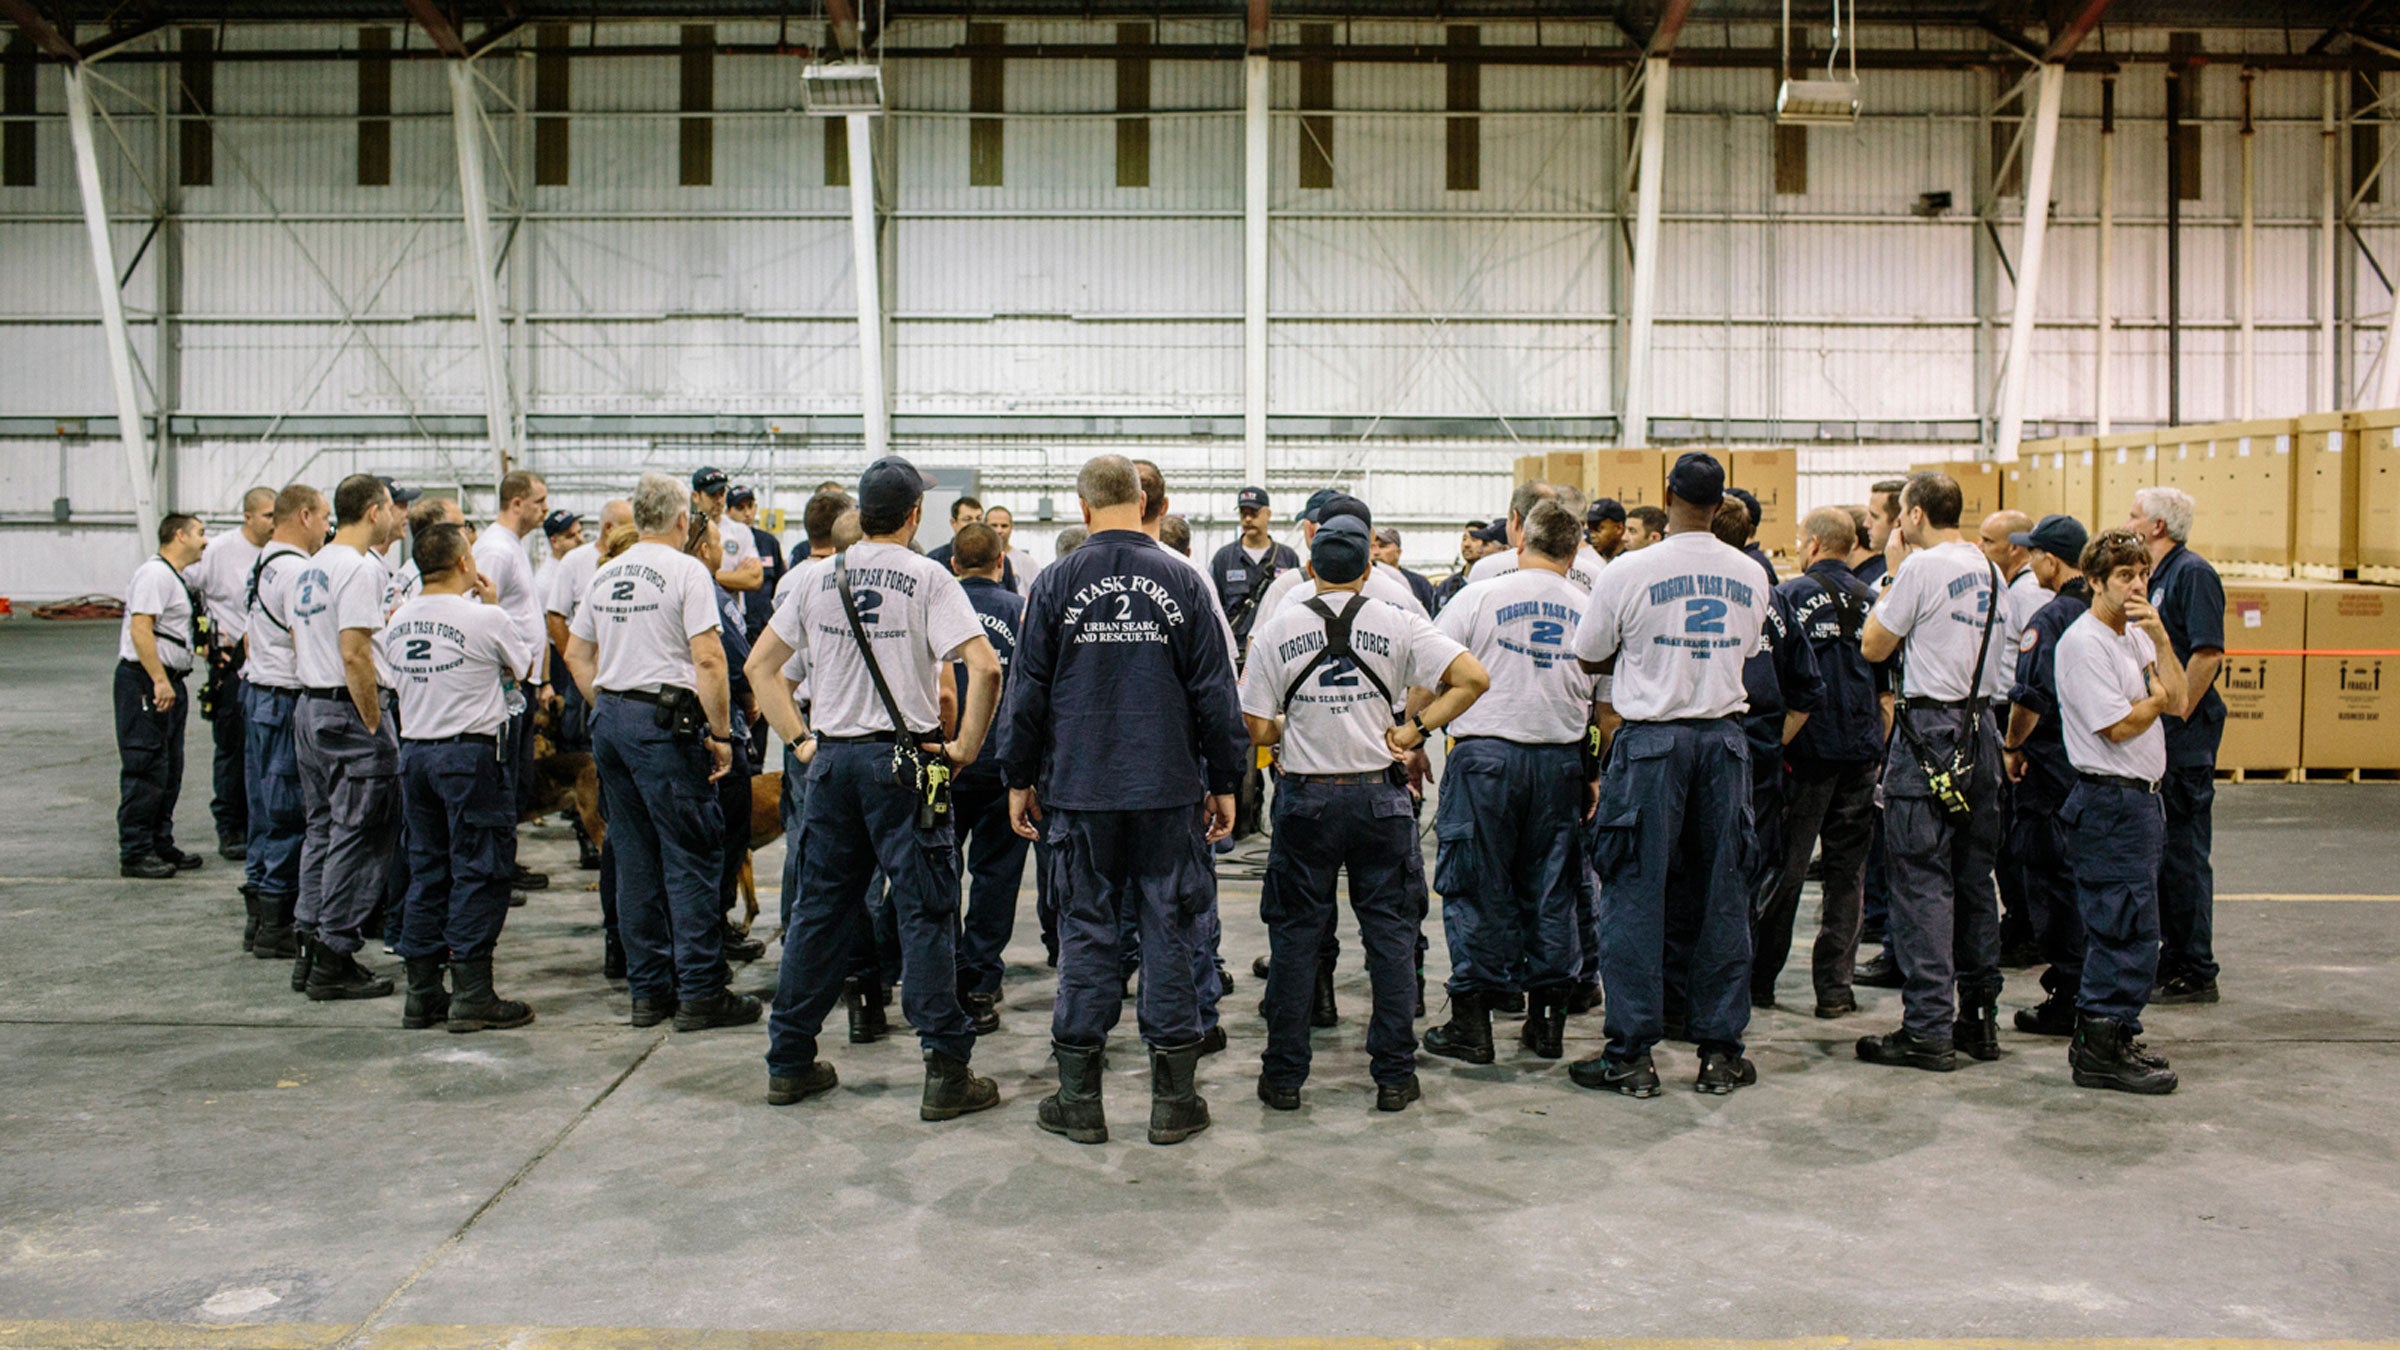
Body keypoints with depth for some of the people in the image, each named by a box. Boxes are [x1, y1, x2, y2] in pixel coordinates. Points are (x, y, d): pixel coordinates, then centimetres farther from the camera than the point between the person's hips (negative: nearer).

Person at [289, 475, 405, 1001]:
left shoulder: (310, 567, 14)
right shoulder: (360, 568, -16)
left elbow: (297, 641, 19)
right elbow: (354, 654, -22)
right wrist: (375, 726, -18)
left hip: (309, 707, 10)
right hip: (350, 712, -10)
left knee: (322, 830, 16)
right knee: (357, 839, -4)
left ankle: (312, 949, 20)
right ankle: (335, 962, -1)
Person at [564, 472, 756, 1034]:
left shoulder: (605, 574, 12)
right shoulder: (685, 570, -9)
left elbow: (576, 655, 18)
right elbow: (708, 659, -16)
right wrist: (721, 733, -11)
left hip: (609, 719, 7)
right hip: (665, 721, -7)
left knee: (633, 858, 11)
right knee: (691, 858, -2)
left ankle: (648, 991, 17)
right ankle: (699, 993, 0)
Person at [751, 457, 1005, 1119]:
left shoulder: (819, 578, 7)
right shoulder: (927, 578, -7)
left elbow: (761, 666, 11)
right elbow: (984, 668, -18)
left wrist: (801, 739, 12)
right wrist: (966, 747, -9)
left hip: (832, 760, 5)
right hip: (904, 760, -5)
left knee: (821, 908, 13)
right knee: (925, 913, 0)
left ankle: (789, 1063, 21)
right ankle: (946, 1073, 1)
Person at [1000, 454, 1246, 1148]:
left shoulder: (1056, 582, -1)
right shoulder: (1185, 580, -1)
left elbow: (1027, 691, 2)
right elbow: (1215, 691, 0)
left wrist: (1020, 780, 12)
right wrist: (1224, 783, 8)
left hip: (1080, 789, 0)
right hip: (1170, 790, 0)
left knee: (1085, 933, 8)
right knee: (1170, 933, 6)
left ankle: (1079, 1099, 14)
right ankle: (1173, 1100, 12)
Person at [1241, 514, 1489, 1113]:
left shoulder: (1278, 630, -4)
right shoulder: (1398, 625, -3)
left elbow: (1258, 731, -4)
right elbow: (1473, 678, -11)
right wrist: (1415, 730, -4)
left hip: (1305, 799, 0)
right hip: (1380, 798, 0)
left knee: (1294, 937, 9)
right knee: (1391, 935, 9)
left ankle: (1284, 1076, 15)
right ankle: (1395, 1075, 12)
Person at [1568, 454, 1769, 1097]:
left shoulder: (1629, 572, -9)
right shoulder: (1750, 575, 4)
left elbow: (1590, 658, 2)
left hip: (1651, 740, -3)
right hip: (1724, 737, 4)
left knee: (1636, 893, 2)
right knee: (1721, 893, 9)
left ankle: (1630, 1054, 5)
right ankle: (1720, 1050, 15)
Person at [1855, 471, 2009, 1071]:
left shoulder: (1922, 567, -11)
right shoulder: (1987, 569, 12)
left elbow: (1874, 646, -4)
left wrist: (1893, 571, 4)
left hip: (1930, 731, -8)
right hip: (1980, 729, 8)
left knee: (1922, 880, -5)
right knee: (1973, 876, 13)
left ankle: (1928, 1029, -5)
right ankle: (1980, 1017, 19)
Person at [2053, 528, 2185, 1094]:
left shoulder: (2136, 636, 15)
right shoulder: (2084, 642, -14)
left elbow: (2180, 703, 7)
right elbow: (2119, 726, -18)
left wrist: (2161, 639, -2)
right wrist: (2159, 696, 0)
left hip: (2138, 798, 10)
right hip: (2110, 799, -10)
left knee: (2118, 929, 15)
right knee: (2130, 930, -7)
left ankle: (2099, 1040, 24)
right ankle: (2104, 1052, 0)